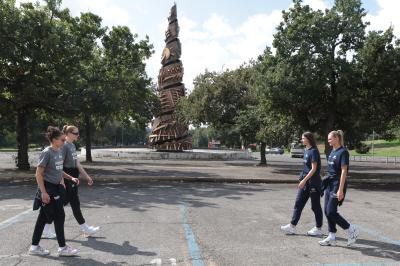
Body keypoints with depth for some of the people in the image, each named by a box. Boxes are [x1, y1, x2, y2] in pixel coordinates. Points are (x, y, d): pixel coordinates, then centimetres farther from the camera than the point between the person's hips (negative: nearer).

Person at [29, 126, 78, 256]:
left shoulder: (59, 151, 7)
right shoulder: (47, 153, -16)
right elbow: (38, 174, -16)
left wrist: (70, 178, 17)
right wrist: (43, 192, -19)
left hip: (56, 188, 8)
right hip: (48, 188, -8)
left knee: (43, 217, 14)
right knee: (59, 216, -2)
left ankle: (34, 247, 25)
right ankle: (63, 248, 9)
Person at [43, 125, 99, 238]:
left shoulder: (73, 146, 13)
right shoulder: (64, 146, -14)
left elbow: (77, 163, 16)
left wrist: (87, 176, 16)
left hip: (72, 178, 9)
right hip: (66, 178, -9)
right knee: (75, 203, 1)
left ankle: (46, 230, 20)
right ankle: (85, 228, 12)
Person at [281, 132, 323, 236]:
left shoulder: (314, 151, -15)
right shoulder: (306, 150, 10)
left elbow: (314, 169, -19)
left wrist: (304, 180, -22)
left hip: (313, 182, -9)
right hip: (305, 182, 9)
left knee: (315, 206, 4)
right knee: (298, 204, 8)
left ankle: (318, 229, 17)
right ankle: (292, 226, 13)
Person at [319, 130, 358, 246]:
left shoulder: (343, 152, -13)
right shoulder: (332, 151, 12)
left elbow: (344, 171, -17)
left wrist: (340, 190, -20)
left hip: (337, 185, -9)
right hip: (330, 184, 9)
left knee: (331, 212, -8)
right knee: (327, 211, 8)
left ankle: (351, 230, 11)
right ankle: (332, 238, 17)